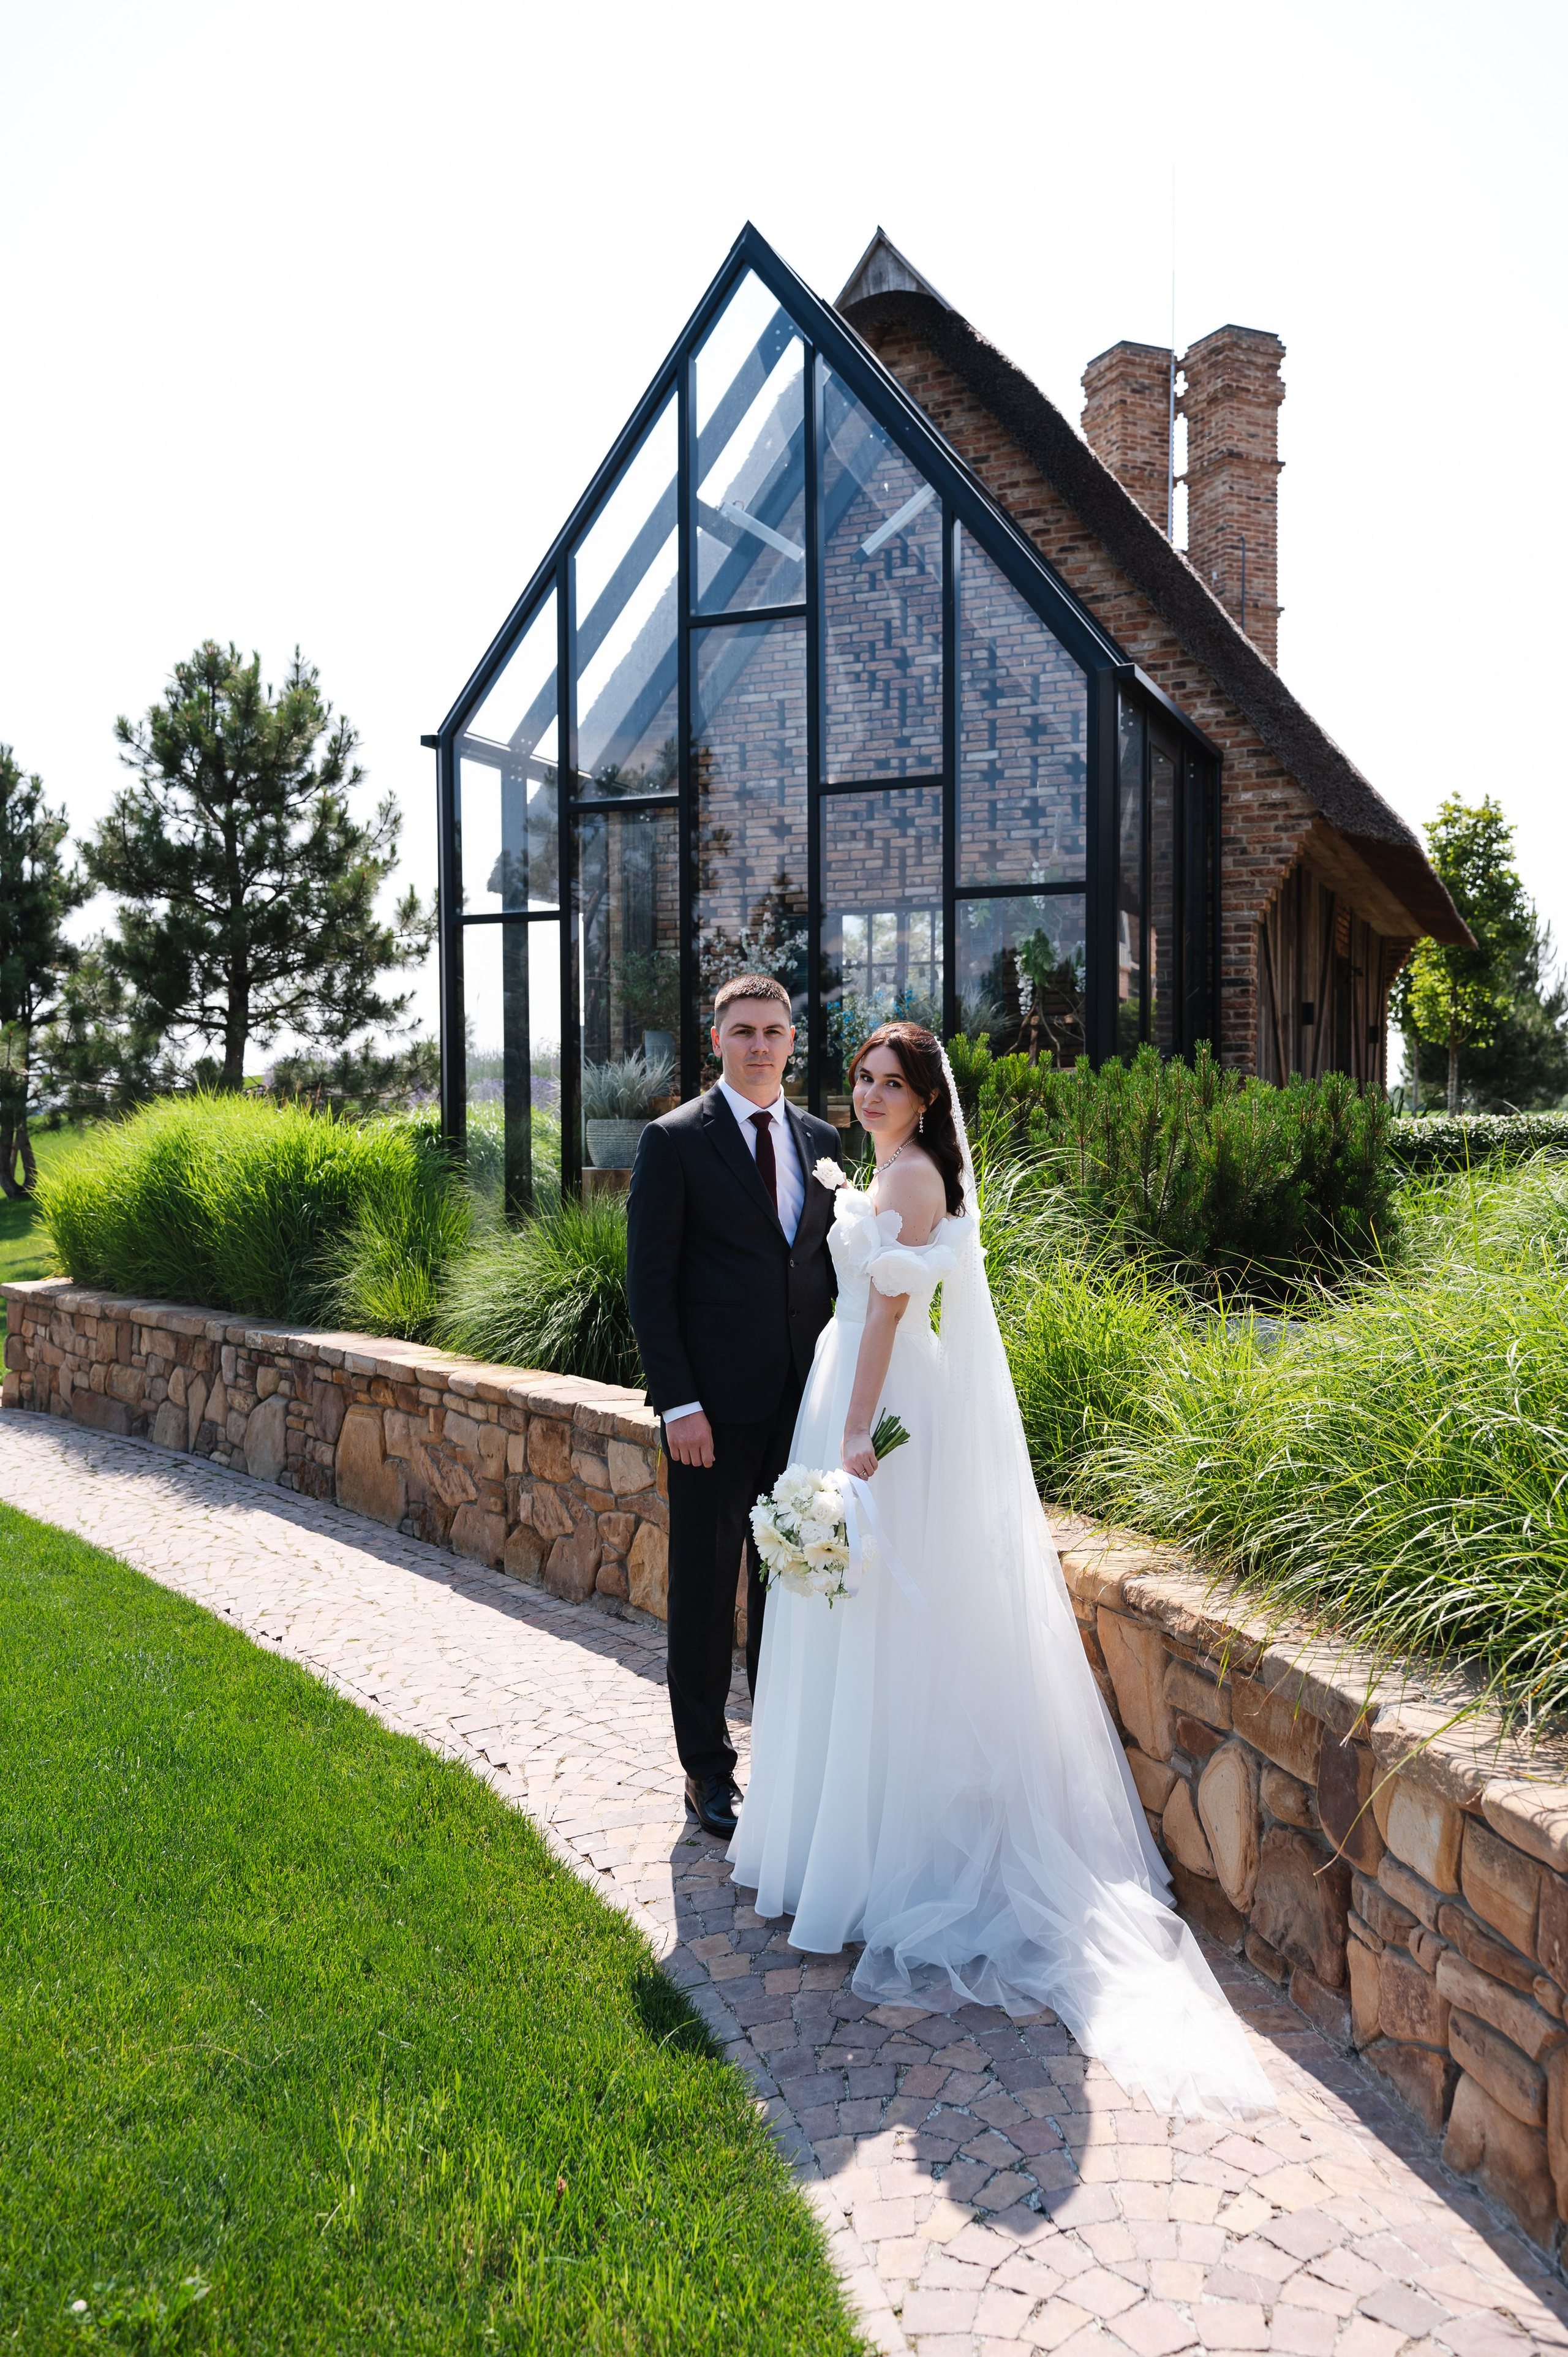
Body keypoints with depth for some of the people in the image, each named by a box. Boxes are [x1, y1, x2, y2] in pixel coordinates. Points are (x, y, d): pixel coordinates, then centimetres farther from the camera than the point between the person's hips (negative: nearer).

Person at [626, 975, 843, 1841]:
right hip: (715, 1406, -4)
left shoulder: (821, 1140, 9)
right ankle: (706, 1768, 22)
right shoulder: (674, 1141, -6)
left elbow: (834, 1266, 13)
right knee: (705, 1587, 7)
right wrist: (678, 1403, -14)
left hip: (804, 1403, 4)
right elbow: (650, 1283, -8)